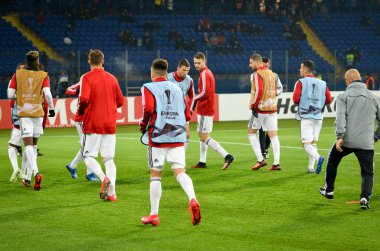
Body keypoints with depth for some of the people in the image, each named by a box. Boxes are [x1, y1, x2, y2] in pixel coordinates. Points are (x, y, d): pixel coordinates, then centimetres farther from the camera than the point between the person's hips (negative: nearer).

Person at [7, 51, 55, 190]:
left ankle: (36, 173, -30)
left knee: (28, 145, -8)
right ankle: (28, 178, 16)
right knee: (33, 145, 13)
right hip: (38, 113, 1)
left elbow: (10, 94, -1)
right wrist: (51, 108, 1)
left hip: (24, 113, -1)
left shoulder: (18, 74, 1)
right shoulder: (43, 75, -1)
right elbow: (47, 94, -13)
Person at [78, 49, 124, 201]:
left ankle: (104, 178, -22)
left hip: (93, 123, -4)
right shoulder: (112, 78, 8)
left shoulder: (87, 78, -6)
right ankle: (112, 192, -3)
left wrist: (80, 111, 0)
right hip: (110, 124, 4)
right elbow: (120, 101, 12)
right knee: (109, 159, 7)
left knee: (88, 156, 4)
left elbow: (84, 99, -19)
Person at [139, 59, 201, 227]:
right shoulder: (177, 88, 16)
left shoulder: (148, 88, 0)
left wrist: (143, 125, -1)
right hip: (178, 137, 3)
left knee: (155, 175, 8)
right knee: (180, 172, -3)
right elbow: (187, 115, 14)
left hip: (158, 137, -3)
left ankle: (154, 215, 12)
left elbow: (149, 108, -17)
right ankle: (193, 200, -31)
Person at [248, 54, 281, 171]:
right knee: (273, 135, 4)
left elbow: (258, 91, -20)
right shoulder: (271, 73, 14)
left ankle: (260, 159, -1)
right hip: (272, 108, 7)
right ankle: (276, 163, 0)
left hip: (260, 108, -7)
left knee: (251, 133, 7)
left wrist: (253, 106, -16)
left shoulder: (257, 74, -10)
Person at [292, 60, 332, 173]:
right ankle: (311, 167, 11)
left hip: (306, 117, -5)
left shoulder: (301, 82, -5)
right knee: (313, 143, 15)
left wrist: (301, 102, 9)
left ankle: (318, 157, -31)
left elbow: (295, 99, -14)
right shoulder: (322, 83, 7)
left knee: (306, 144, -5)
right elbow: (329, 100, 4)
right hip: (319, 117, 5)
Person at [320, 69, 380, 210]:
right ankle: (365, 197, -14)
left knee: (332, 161, 25)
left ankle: (329, 190, 34)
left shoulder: (343, 97, 3)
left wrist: (340, 137, -17)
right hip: (366, 143, 1)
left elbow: (341, 117, -11)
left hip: (346, 140, -1)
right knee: (367, 172, 8)